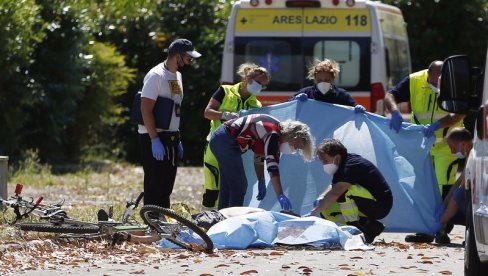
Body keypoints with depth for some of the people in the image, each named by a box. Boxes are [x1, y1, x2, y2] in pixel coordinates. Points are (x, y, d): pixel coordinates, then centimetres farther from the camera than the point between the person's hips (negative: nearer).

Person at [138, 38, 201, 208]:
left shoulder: (176, 75, 15)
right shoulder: (156, 76, -14)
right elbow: (146, 109, -20)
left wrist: (177, 140, 19)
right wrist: (155, 140, -24)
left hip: (171, 137, 9)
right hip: (154, 137, -9)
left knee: (166, 187, 11)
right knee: (155, 186, -9)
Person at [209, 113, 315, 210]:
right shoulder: (273, 134, -22)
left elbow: (259, 157, 16)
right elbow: (272, 166, -30)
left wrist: (261, 182, 12)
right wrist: (280, 195, -34)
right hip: (225, 142, -11)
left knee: (228, 186, 18)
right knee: (239, 186, -11)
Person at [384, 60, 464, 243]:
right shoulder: (414, 82, -8)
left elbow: (458, 115, -25)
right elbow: (390, 96, -9)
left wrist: (437, 126, -40)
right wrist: (395, 112, -30)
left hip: (447, 144, -4)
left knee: (445, 186, -15)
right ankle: (425, 231, 19)